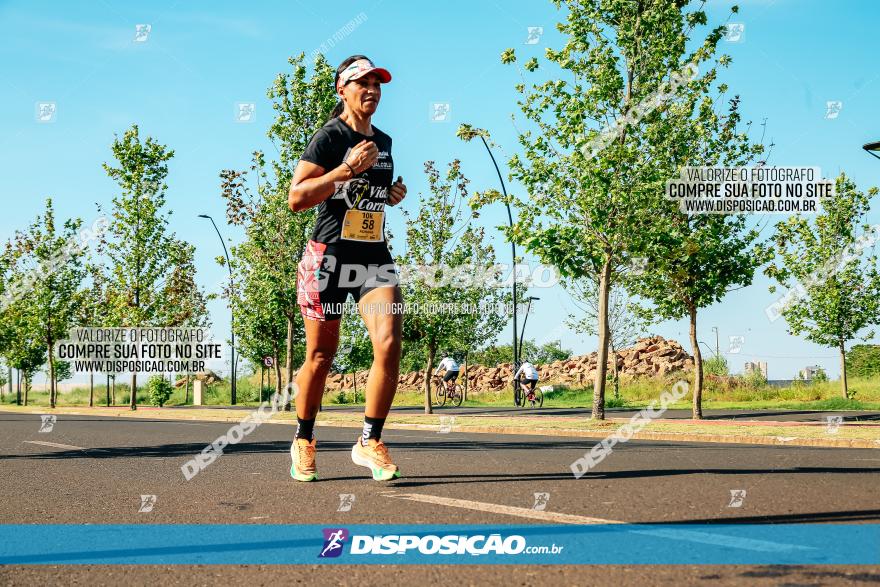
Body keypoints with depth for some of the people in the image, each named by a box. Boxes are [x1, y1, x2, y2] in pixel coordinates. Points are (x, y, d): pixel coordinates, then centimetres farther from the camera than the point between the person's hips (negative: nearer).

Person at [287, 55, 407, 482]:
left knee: (389, 343, -15)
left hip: (375, 258, 5)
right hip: (329, 255, -5)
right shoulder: (329, 136, -6)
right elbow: (296, 198, -15)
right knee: (321, 354, 4)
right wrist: (346, 169, -21)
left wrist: (395, 195, 11)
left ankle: (369, 443, -4)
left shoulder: (384, 142, 15)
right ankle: (304, 441, 24)